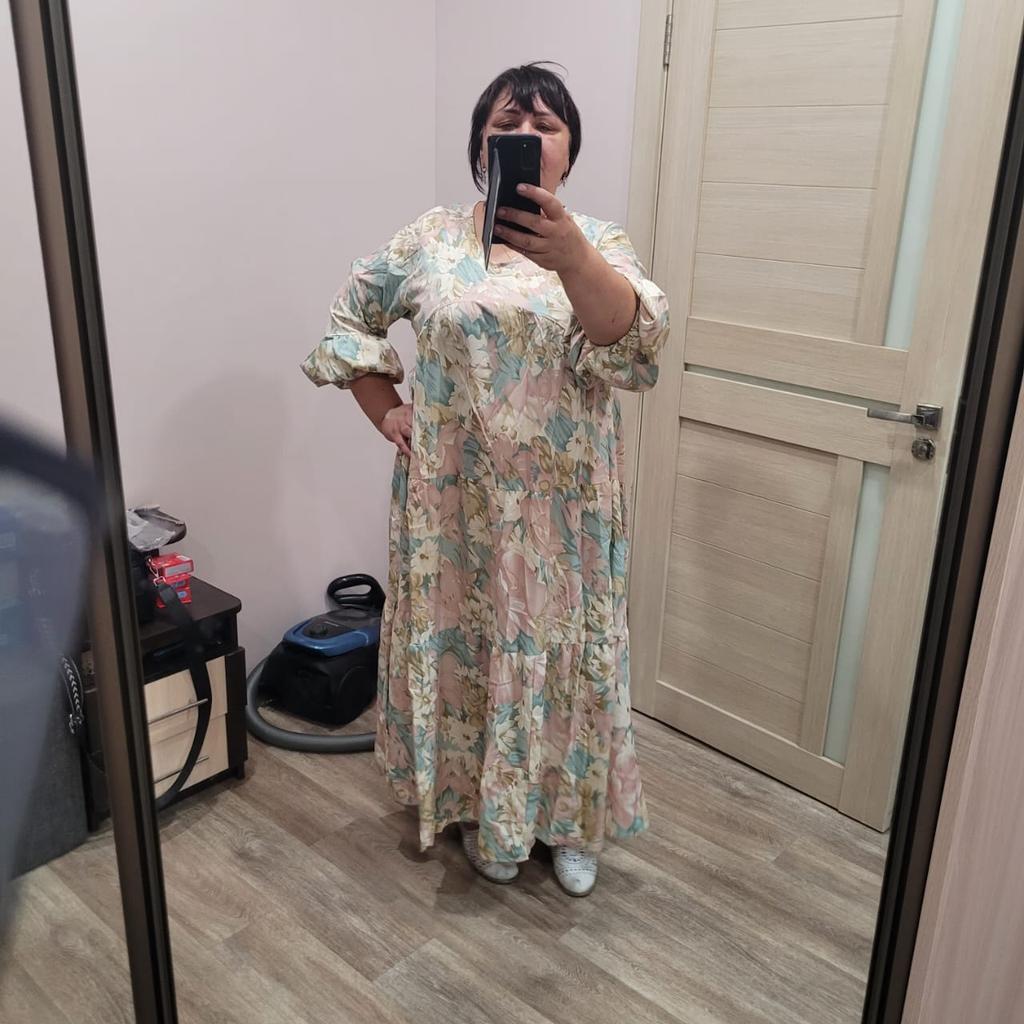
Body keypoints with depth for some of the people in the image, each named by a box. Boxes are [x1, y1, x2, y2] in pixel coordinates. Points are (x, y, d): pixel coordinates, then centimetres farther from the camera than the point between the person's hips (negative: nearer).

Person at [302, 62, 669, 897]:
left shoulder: (598, 243, -3)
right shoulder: (431, 240, 1)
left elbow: (633, 338, -24)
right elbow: (351, 319, 13)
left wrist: (569, 256, -42)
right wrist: (386, 412, 3)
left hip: (559, 505, -1)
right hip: (456, 499, 1)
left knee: (559, 649, 9)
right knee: (464, 644, 13)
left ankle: (567, 817, 33)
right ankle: (483, 808, 36)